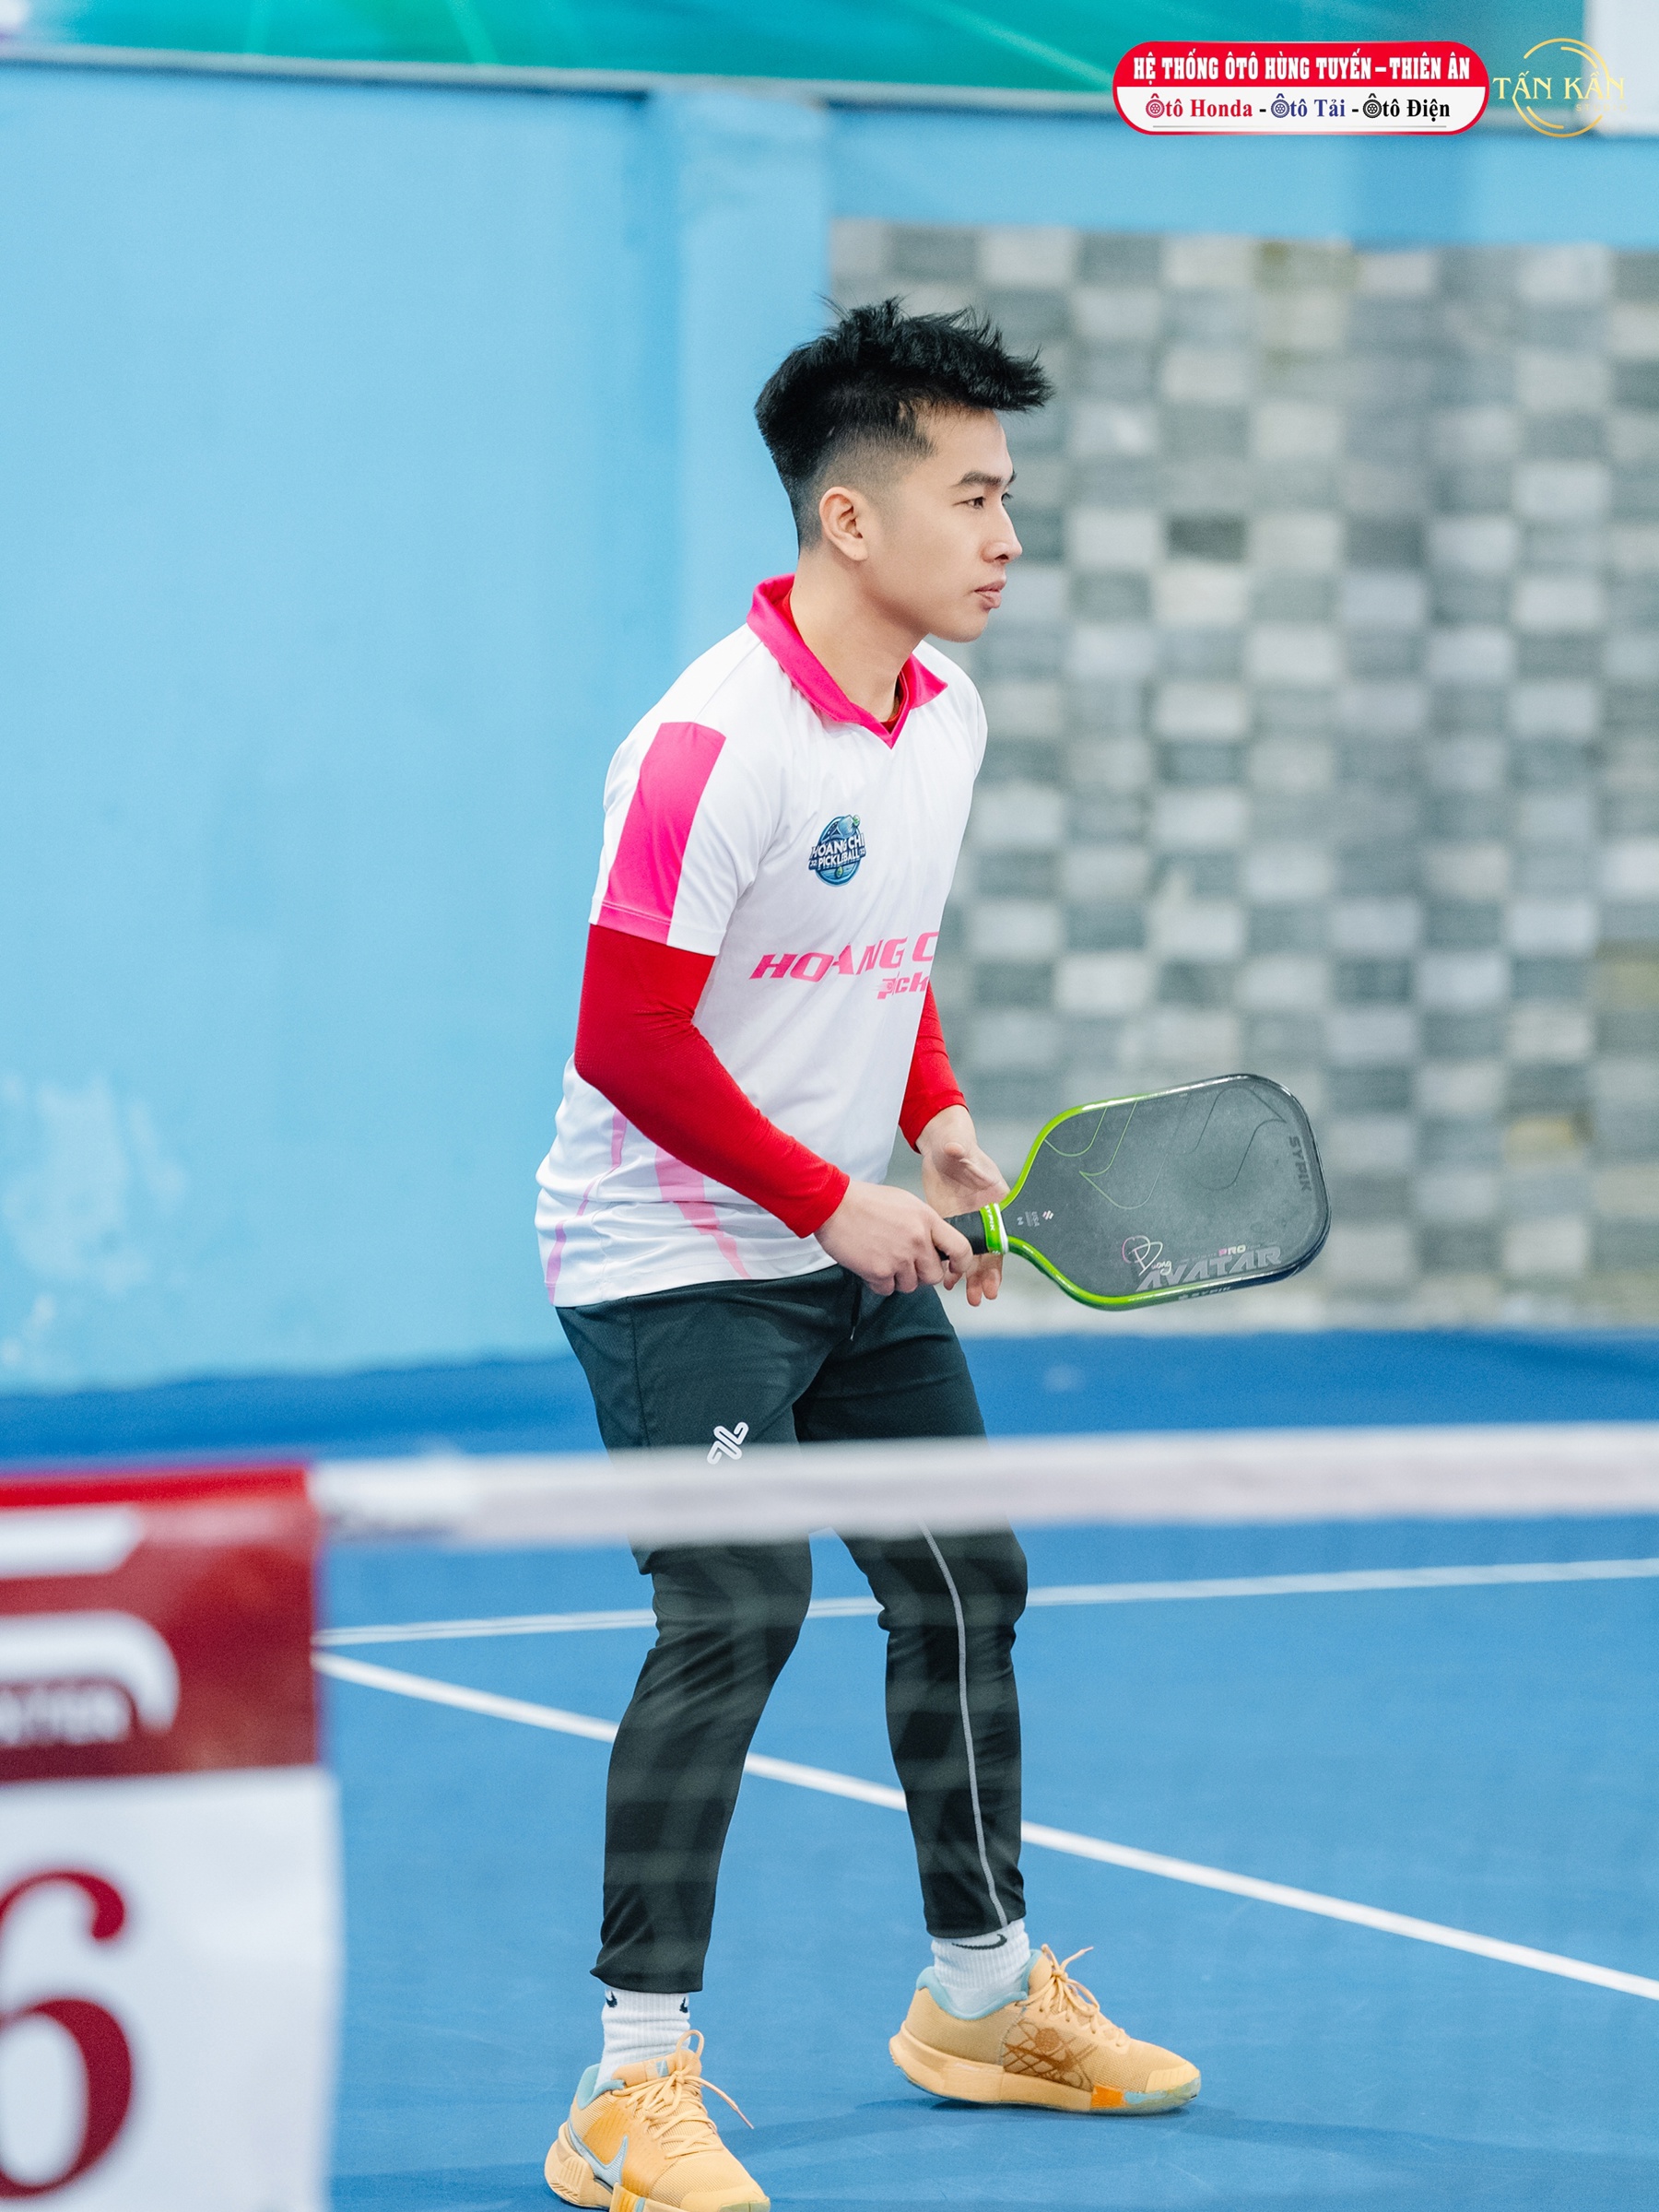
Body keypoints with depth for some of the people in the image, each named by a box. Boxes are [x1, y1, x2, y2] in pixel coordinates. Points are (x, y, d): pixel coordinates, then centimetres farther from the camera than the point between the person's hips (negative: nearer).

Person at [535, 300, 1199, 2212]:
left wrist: (936, 1122, 4)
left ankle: (985, 1997, 33)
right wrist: (829, 1197, -18)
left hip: (854, 1255, 9)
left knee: (963, 1584, 15)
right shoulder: (716, 742, -23)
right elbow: (627, 1041, -22)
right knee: (736, 1614, -20)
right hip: (675, 1261, -9)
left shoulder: (946, 714, 5)